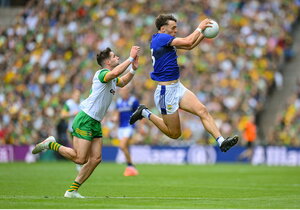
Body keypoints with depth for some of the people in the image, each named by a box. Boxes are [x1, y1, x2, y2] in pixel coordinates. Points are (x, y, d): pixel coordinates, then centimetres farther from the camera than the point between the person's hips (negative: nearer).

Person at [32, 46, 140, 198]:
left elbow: (122, 82, 39)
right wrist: (131, 58, -30)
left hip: (96, 123, 10)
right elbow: (115, 72, -36)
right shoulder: (101, 74, -13)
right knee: (80, 159, -13)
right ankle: (51, 144, 5)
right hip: (85, 120, -10)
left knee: (95, 159, 1)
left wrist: (133, 69, 21)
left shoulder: (112, 79, 16)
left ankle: (72, 190, 6)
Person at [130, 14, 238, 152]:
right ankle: (146, 113, 19)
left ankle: (221, 142, -18)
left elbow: (189, 46, 20)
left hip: (178, 87, 9)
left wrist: (203, 33, 7)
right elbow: (188, 42, -24)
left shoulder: (166, 40, 11)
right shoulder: (160, 38, -18)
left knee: (202, 111, -10)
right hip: (166, 91, -9)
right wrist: (200, 27, -10)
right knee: (175, 134, 2)